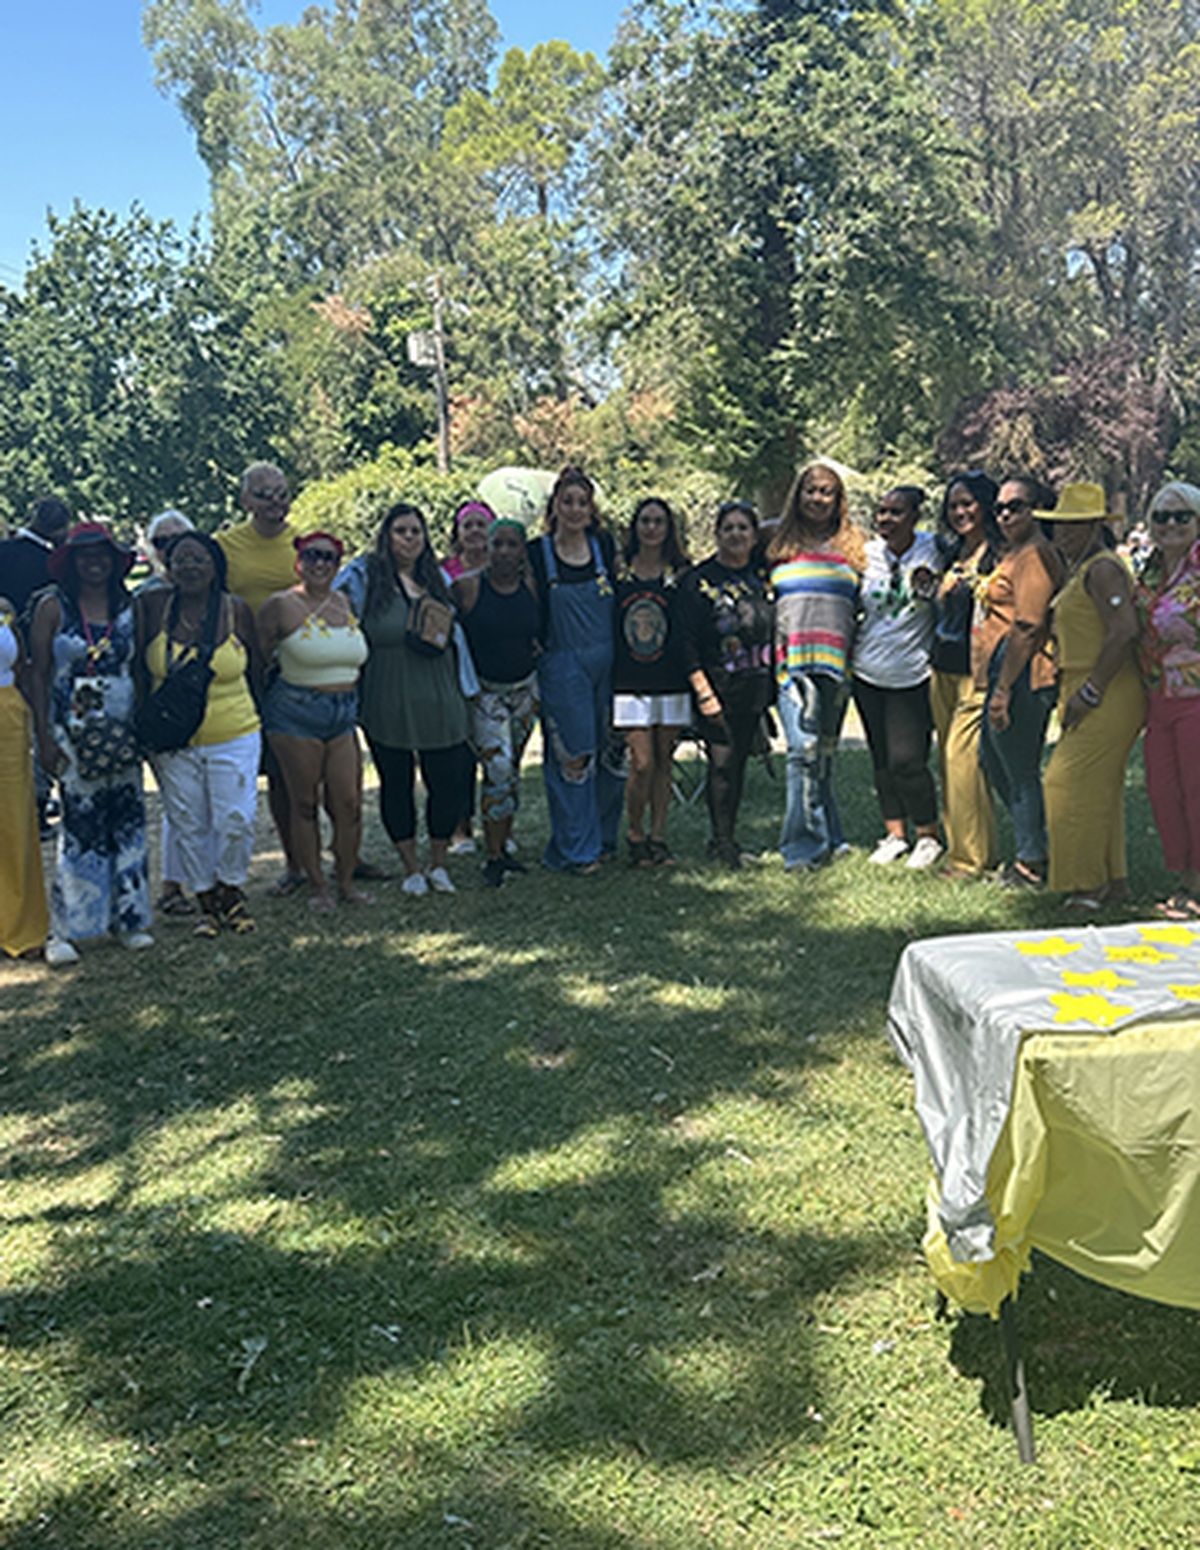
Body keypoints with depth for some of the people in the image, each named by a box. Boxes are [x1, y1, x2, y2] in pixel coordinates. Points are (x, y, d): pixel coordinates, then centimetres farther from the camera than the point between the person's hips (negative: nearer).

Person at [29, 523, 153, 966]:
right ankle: (65, 930, 4)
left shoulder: (129, 606, 7)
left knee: (127, 822, 5)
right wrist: (44, 737, -7)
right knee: (80, 825, -4)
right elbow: (39, 673, -2)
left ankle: (128, 917, 16)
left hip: (123, 733, 3)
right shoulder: (53, 606, -1)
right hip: (75, 733, -3)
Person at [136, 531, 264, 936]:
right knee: (189, 826, 8)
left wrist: (259, 726, 11)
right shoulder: (152, 607, -4)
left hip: (233, 739, -1)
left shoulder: (237, 610, -3)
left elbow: (255, 672, 8)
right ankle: (206, 900, 24)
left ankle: (232, 891, 21)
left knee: (236, 821, -4)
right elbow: (140, 671, 5)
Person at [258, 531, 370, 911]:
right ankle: (316, 884, 14)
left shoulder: (343, 602, 10)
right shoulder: (282, 606, -8)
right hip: (297, 712, -4)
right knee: (305, 803, 3)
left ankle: (346, 880, 15)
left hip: (344, 714, 5)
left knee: (349, 803, 1)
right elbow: (259, 654, 1)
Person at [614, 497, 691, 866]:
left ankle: (658, 837, 16)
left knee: (664, 760, 7)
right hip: (629, 682, -1)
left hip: (671, 680, 2)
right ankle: (634, 835, 10)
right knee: (642, 762, -8)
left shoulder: (680, 574, 5)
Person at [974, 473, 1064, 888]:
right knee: (992, 759, 19)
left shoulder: (1035, 554, -13)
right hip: (1002, 673, 11)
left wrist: (1003, 689, -21)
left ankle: (1031, 864, 8)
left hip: (1022, 675, -11)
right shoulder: (1013, 552, 20)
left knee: (1021, 773, -3)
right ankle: (1036, 847, 29)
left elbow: (1028, 626, -20)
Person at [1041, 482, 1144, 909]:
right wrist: (1072, 692, 14)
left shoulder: (1103, 569, -14)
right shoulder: (1077, 570, 18)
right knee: (1099, 785, 13)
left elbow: (1124, 631, -24)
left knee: (1077, 781, -8)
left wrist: (1090, 692, -23)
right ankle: (1113, 878, 22)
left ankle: (1087, 882, 0)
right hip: (1086, 693, 10)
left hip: (1108, 697, -10)